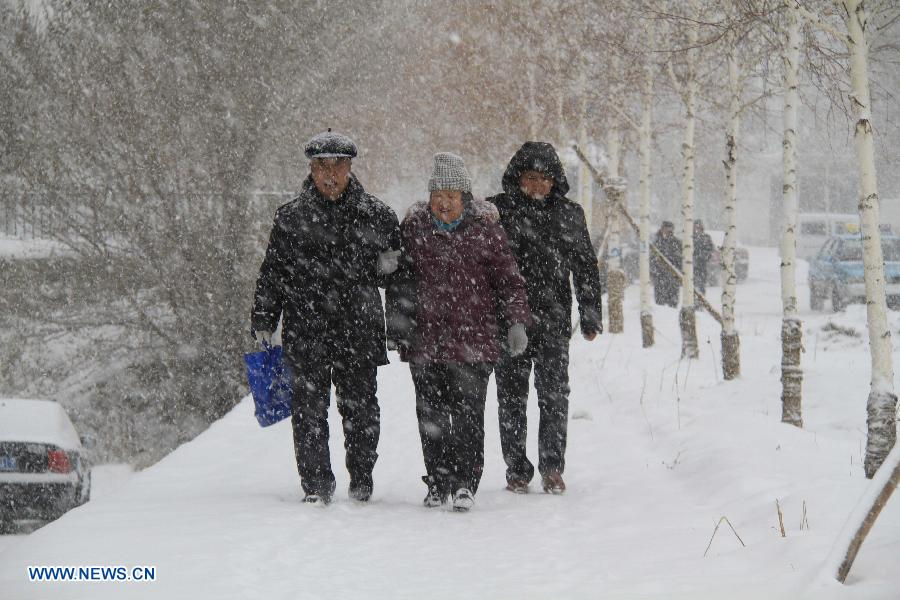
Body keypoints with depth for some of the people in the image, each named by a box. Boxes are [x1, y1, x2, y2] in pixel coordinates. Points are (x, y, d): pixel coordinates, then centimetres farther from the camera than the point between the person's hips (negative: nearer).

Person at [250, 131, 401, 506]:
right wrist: (263, 321, 5)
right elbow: (272, 273, 9)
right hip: (306, 331, 0)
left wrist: (387, 267, -3)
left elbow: (397, 258, 20)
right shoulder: (291, 218, 5)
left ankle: (362, 482, 17)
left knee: (360, 407, 4)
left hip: (359, 330, 1)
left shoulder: (376, 215, 7)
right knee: (310, 408, -1)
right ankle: (316, 485, 6)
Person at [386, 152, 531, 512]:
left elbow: (508, 278, 4)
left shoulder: (485, 229, 2)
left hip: (473, 340, -2)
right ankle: (438, 484, 16)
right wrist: (396, 329, 10)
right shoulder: (413, 228, 7)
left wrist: (517, 321, -5)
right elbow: (399, 280, 13)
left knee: (468, 413, -6)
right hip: (425, 341, 2)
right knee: (431, 415, 6)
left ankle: (465, 484, 1)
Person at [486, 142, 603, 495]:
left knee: (555, 395, -6)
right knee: (511, 397, 3)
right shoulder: (496, 211, 4)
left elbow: (586, 268, 14)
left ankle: (552, 468, 1)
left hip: (553, 322, 0)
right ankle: (517, 470, 11)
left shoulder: (568, 214, 9)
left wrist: (590, 316, 8)